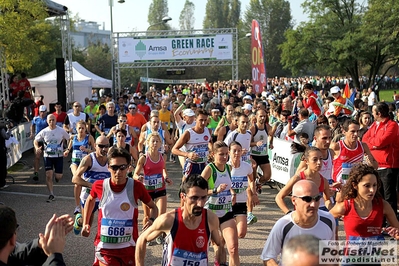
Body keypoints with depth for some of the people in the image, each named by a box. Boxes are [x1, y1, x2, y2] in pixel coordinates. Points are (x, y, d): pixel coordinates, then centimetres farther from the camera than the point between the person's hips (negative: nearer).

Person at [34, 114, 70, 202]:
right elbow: (36, 140, 8)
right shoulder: (44, 132, -3)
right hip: (47, 156, 0)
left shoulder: (61, 131, -6)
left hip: (59, 156, 0)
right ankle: (51, 195, 4)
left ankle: (57, 174, 41)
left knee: (58, 176, 1)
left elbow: (69, 139, 6)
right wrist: (37, 148, -13)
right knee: (48, 175, -7)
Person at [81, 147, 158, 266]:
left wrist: (152, 220, -16)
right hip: (104, 246, 0)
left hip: (129, 247, 0)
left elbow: (153, 207, 3)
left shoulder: (136, 186, -11)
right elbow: (90, 200, 16)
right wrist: (85, 223, 10)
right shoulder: (100, 185, -8)